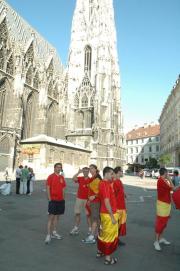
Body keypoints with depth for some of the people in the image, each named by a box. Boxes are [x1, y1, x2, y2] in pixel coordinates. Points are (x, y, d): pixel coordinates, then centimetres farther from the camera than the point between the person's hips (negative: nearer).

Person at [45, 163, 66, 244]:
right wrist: (49, 199, -13)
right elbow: (48, 188, -10)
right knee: (51, 216, -5)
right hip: (53, 200, -6)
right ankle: (48, 235, 1)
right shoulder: (51, 176, -8)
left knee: (57, 216, 13)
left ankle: (54, 232, 26)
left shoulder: (62, 177, 8)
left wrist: (63, 198, 10)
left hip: (60, 200, 6)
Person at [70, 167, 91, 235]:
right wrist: (78, 172, -18)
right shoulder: (80, 178, 2)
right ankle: (76, 228, 22)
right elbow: (73, 178, -15)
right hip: (79, 198, 3)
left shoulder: (91, 180, -3)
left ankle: (90, 229, 13)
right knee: (77, 213, 9)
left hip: (87, 199, -3)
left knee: (88, 214, 2)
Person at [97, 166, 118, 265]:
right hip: (109, 214, -9)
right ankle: (108, 258, 18)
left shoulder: (103, 183, 7)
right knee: (110, 235, 5)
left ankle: (100, 252, 38)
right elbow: (107, 202, -25)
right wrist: (112, 216, -22)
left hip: (104, 213, 9)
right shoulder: (106, 185, -23)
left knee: (103, 233, 22)